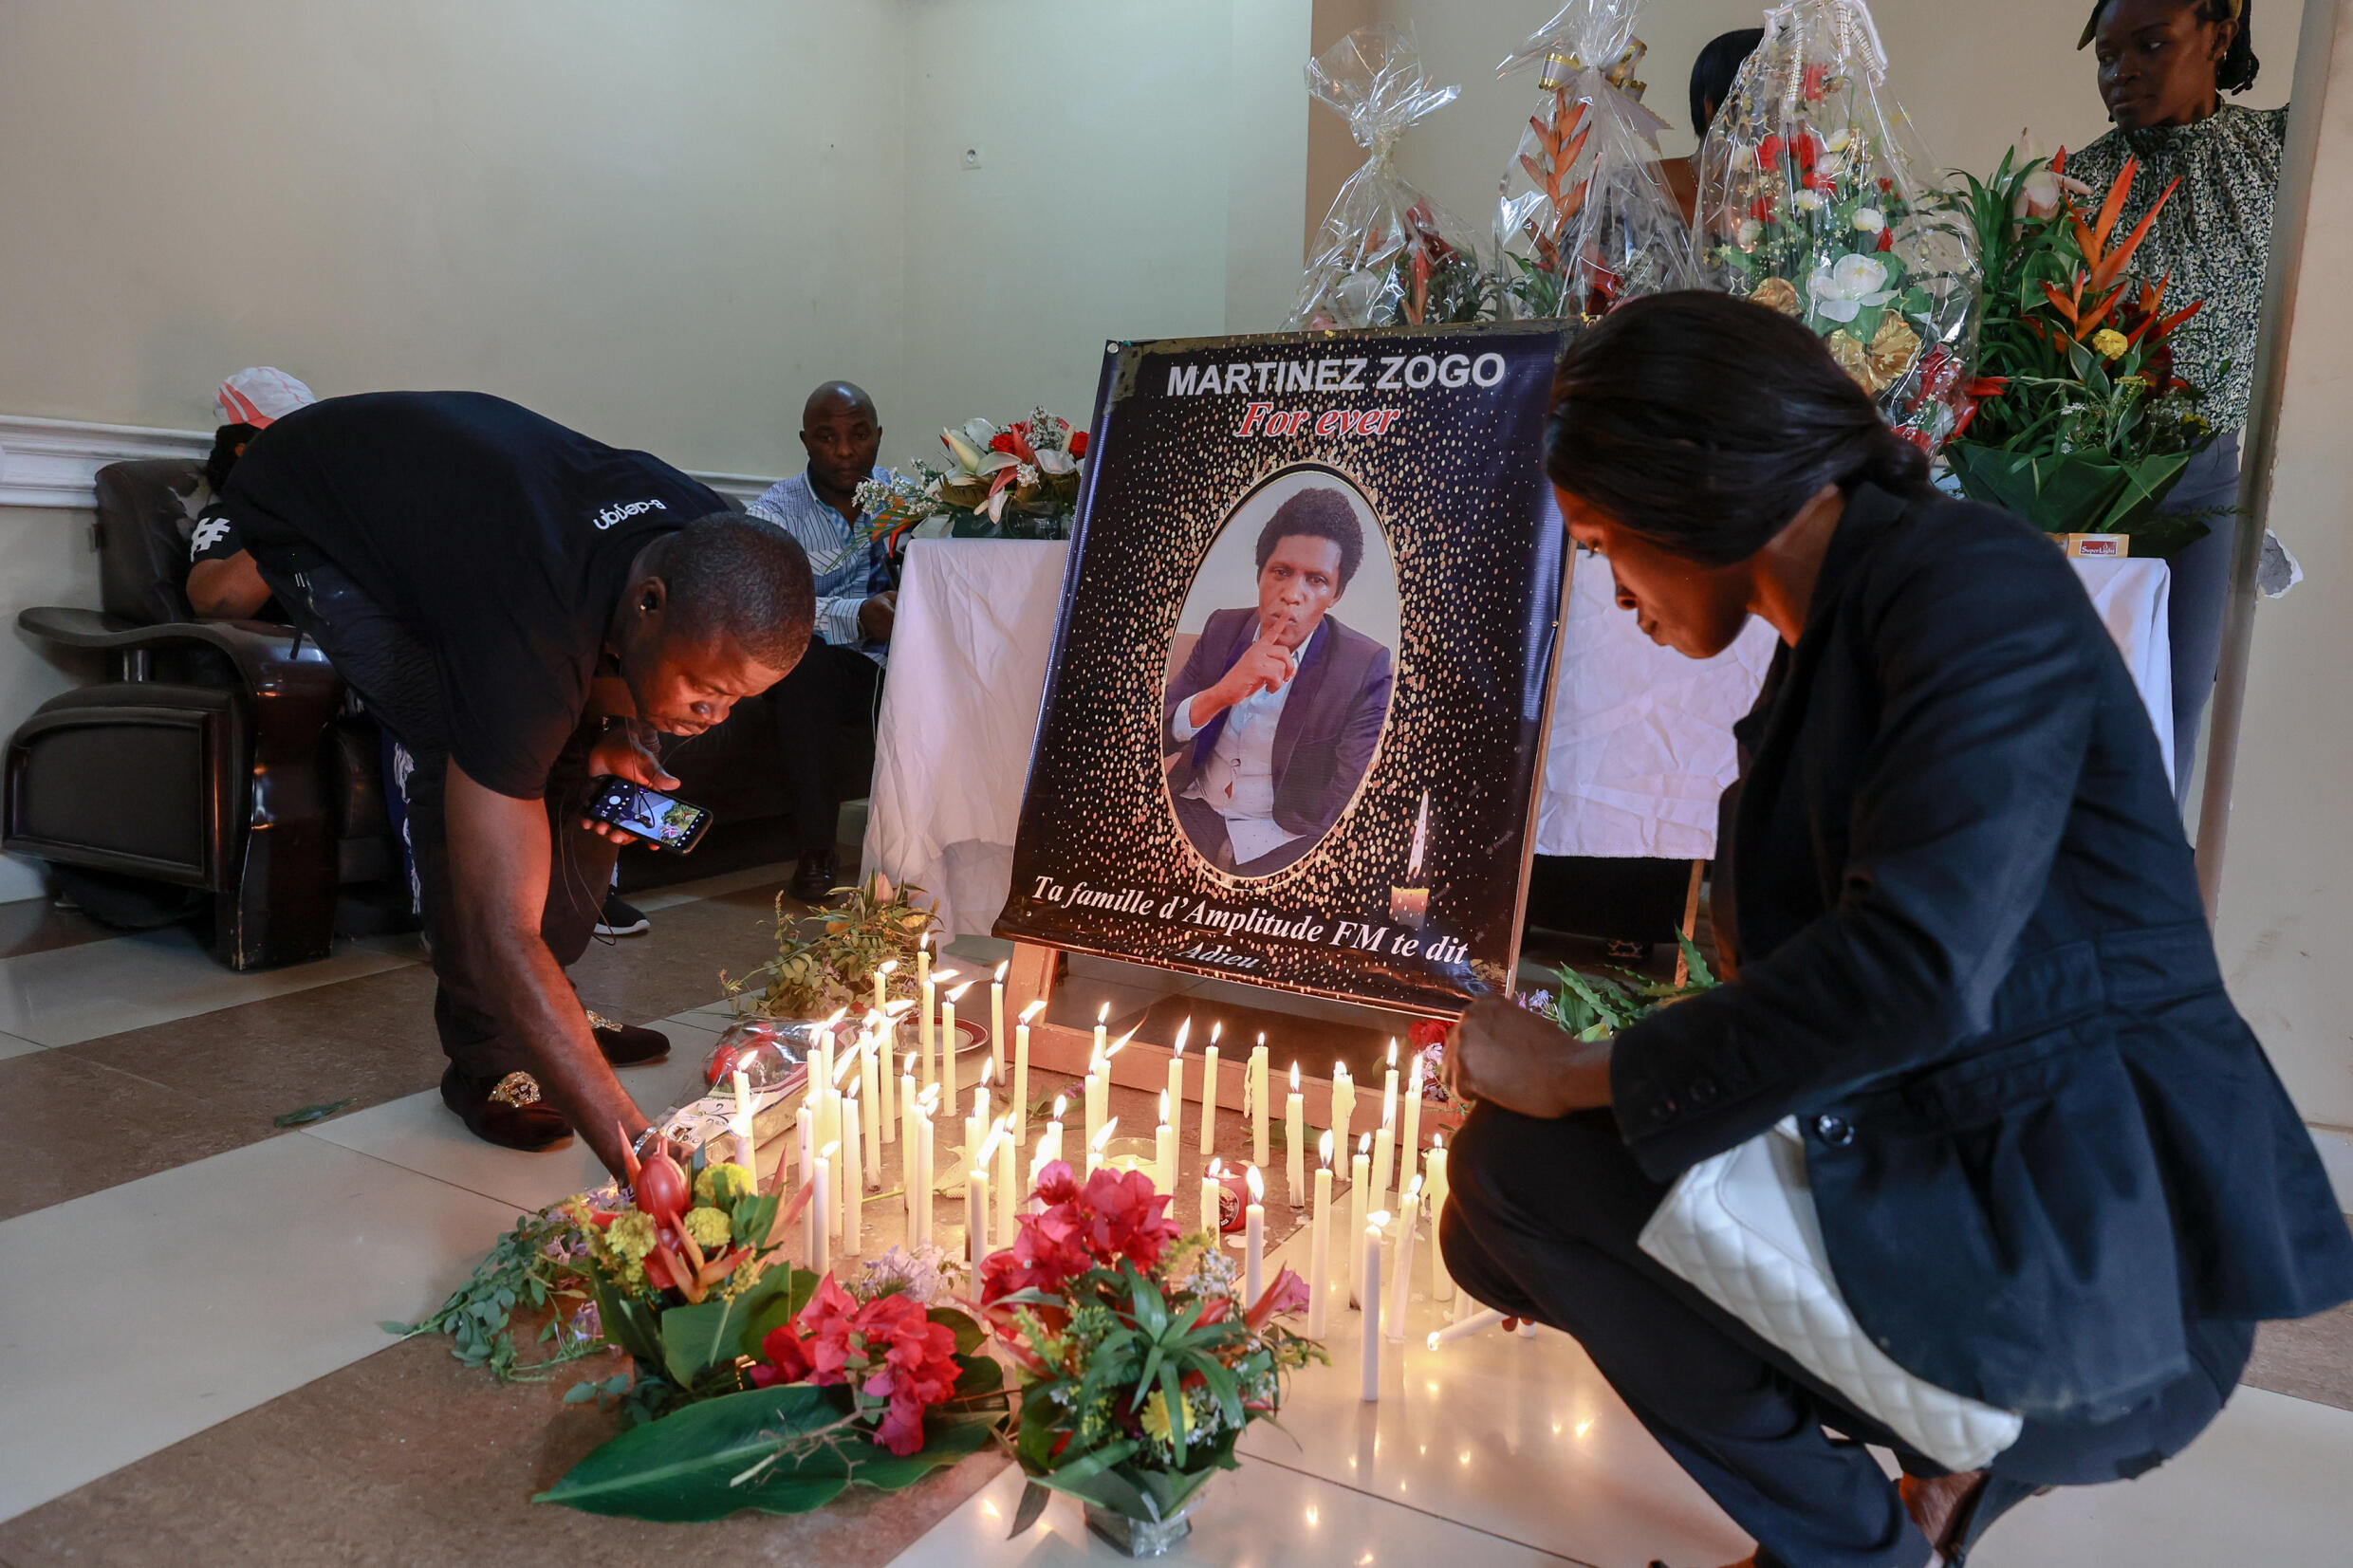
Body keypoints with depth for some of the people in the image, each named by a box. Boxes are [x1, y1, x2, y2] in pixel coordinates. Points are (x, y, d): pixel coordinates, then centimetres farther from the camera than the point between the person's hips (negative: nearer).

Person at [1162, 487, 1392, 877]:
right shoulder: (1222, 628, 3)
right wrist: (1220, 694, -24)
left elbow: (1343, 809, -14)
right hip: (1191, 812, 3)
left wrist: (1232, 843, -21)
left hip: (1279, 844, -2)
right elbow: (1156, 735, -4)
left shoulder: (1366, 669, -9)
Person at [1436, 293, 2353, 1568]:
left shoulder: (1973, 580, -14)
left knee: (1515, 1164, -16)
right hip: (1958, 1187, 9)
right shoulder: (1823, 655, 13)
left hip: (2089, 1257, -9)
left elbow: (1916, 969, -27)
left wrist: (1585, 1078, -17)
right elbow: (1791, 968, 17)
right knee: (1498, 1234, 12)